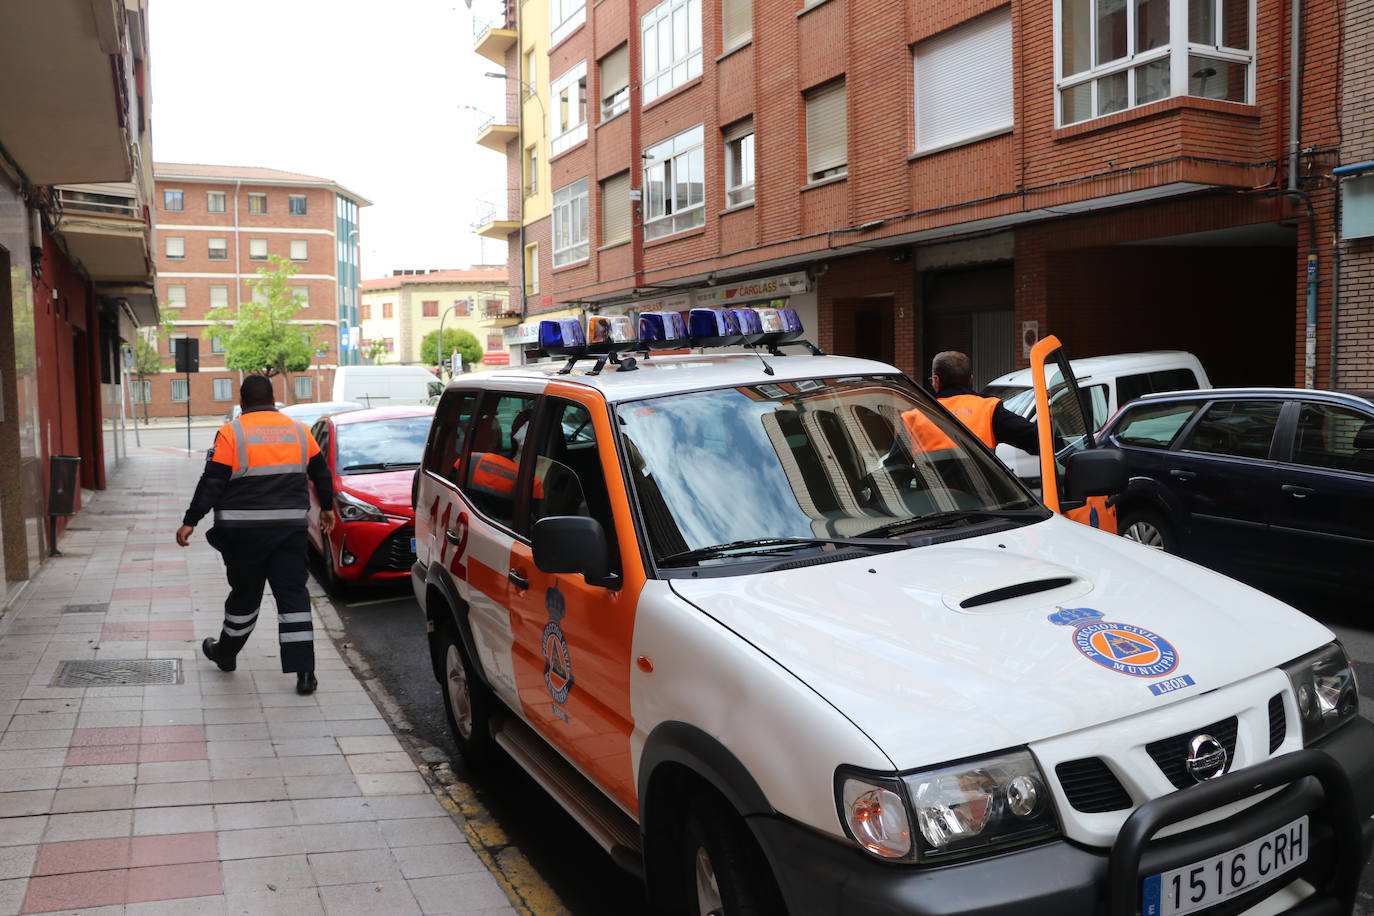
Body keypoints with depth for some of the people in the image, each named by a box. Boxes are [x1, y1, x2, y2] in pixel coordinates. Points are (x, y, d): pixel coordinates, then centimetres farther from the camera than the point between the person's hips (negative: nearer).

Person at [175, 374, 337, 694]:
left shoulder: (231, 432, -5)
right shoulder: (298, 431, 7)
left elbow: (212, 482, -10)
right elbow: (321, 473, 16)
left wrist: (190, 522, -5)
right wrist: (327, 508, 30)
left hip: (244, 531, -2)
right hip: (290, 527, 2)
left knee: (244, 593, 13)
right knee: (293, 594, 2)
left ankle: (225, 653, 35)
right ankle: (304, 670, -3)